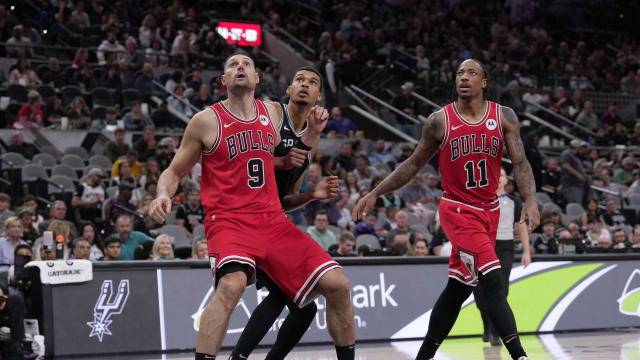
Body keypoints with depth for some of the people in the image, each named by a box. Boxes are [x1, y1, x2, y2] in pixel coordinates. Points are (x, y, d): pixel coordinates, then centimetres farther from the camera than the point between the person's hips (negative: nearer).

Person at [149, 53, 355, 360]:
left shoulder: (273, 112, 13)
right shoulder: (206, 121, 1)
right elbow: (174, 171, 8)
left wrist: (312, 128, 10)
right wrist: (164, 195, -15)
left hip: (273, 219, 5)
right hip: (228, 220, -4)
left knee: (336, 284, -7)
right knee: (231, 284, -36)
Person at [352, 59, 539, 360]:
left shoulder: (504, 117, -2)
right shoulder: (440, 121, -6)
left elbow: (520, 163, -6)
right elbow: (414, 163, 5)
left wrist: (530, 200, -24)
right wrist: (374, 194, 3)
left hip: (489, 210, 4)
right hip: (458, 209, -4)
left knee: (458, 288, 11)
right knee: (494, 282, -19)